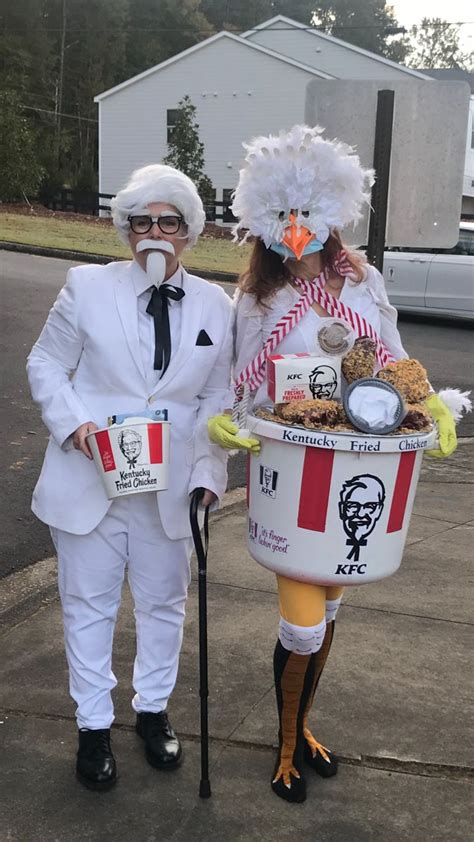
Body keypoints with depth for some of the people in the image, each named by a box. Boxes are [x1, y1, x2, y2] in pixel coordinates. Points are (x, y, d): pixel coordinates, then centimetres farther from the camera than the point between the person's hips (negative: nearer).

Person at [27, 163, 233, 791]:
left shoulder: (215, 305, 1)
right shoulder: (87, 288, -5)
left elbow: (217, 398, 6)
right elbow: (47, 366, 2)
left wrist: (209, 471, -4)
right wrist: (73, 422, -15)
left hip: (170, 486, 2)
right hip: (88, 478, -2)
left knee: (164, 602, 16)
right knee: (90, 604, 11)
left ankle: (153, 709, 39)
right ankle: (94, 725, 30)